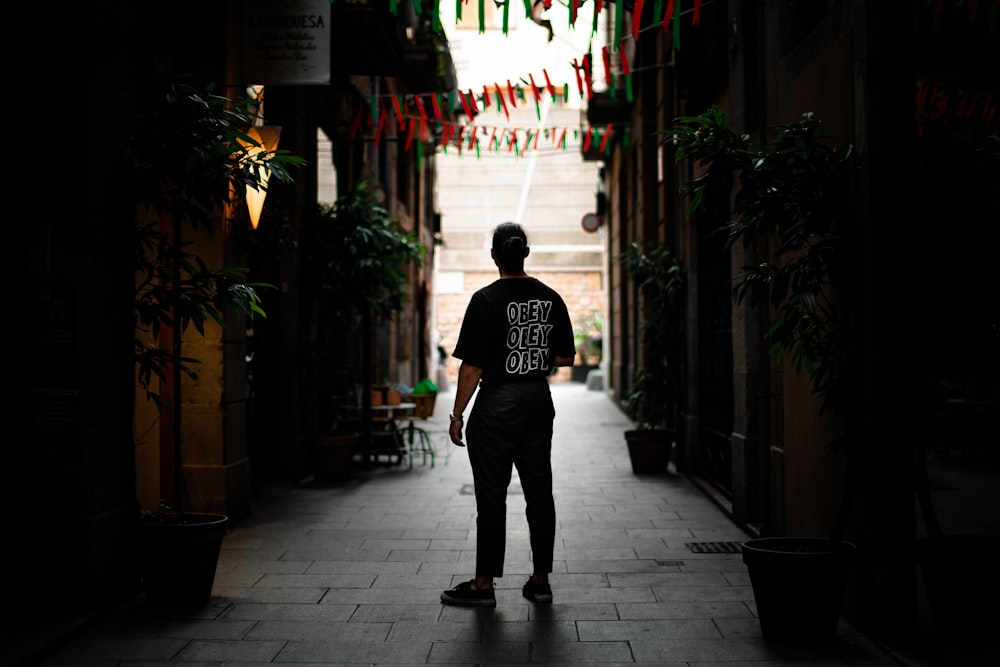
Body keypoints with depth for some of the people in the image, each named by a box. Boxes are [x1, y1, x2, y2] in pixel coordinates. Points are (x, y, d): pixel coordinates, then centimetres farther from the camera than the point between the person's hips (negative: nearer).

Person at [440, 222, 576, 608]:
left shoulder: (486, 300, -12)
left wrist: (457, 415, -7)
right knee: (539, 492, 10)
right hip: (539, 402, 5)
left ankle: (484, 584, 8)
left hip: (497, 406, -5)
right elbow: (565, 358, 11)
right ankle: (540, 580, 16)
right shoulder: (550, 298, 4)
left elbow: (472, 366, -14)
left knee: (491, 496, 1)